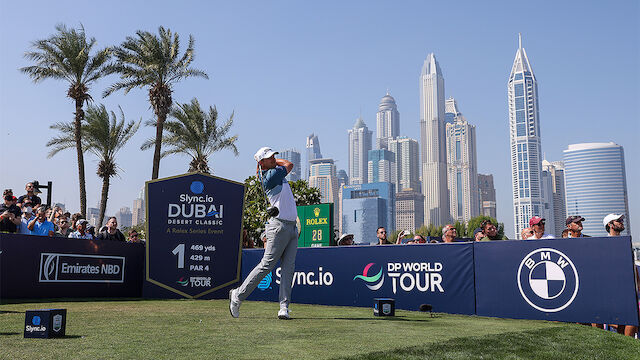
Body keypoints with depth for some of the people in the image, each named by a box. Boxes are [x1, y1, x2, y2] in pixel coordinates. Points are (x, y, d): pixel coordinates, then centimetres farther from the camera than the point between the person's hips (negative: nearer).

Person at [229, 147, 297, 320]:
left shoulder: (264, 174, 14)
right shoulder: (270, 176, -11)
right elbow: (289, 165, 4)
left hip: (292, 226, 9)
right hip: (279, 226, -9)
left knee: (288, 267, 0)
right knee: (267, 264, -7)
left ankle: (284, 308, -2)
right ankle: (238, 295, 6)